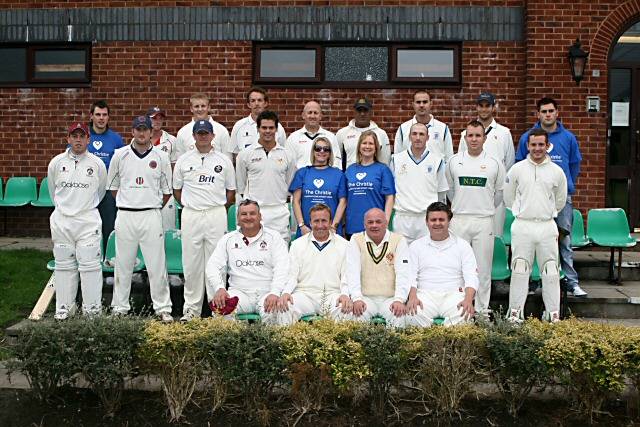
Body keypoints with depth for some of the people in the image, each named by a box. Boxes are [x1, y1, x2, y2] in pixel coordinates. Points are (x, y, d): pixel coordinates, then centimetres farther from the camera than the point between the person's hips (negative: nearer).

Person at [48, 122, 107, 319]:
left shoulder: (97, 164, -1)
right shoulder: (56, 163, 3)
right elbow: (53, 191, 17)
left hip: (88, 220, -2)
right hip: (61, 220, 2)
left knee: (90, 265, -3)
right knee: (64, 265, 9)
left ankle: (92, 308, 5)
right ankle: (64, 307, 18)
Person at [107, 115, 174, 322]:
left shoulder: (161, 156, 4)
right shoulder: (120, 155, 6)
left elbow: (167, 190, 11)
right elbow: (113, 186, 14)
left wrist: (154, 206, 9)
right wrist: (127, 203, 11)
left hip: (151, 216, -1)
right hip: (125, 216, 1)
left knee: (157, 264, 0)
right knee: (123, 264, 8)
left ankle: (162, 307, 8)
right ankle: (120, 307, 19)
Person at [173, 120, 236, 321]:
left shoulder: (224, 161, 6)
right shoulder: (184, 160, 8)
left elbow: (231, 190, 11)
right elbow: (176, 189, 15)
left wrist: (218, 208, 6)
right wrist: (188, 205, 8)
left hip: (216, 215, -1)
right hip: (190, 215, 1)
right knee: (192, 263, 3)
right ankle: (191, 309, 12)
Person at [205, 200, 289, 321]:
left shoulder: (273, 237, 8)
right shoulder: (228, 239, 15)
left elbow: (282, 268, -3)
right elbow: (213, 266, 7)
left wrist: (275, 293, -20)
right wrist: (219, 288, -14)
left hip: (267, 292, -2)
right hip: (240, 292, 2)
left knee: (271, 313, -34)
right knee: (222, 308, -29)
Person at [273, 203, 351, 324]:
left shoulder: (343, 245, 11)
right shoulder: (297, 244, 13)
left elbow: (347, 275, 5)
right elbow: (291, 275, 7)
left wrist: (345, 294, -16)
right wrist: (286, 292, -14)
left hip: (333, 294, 0)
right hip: (305, 294, 1)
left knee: (348, 310, -33)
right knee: (285, 309, -30)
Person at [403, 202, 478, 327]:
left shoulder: (462, 245, 14)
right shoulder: (416, 246, 16)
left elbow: (471, 277, 4)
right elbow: (410, 276, 5)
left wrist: (468, 300, -16)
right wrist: (412, 297, -16)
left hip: (453, 294, 0)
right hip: (425, 295, 0)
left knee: (464, 315, -33)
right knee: (413, 315, -32)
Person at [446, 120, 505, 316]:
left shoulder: (494, 163, 3)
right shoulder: (454, 161, 6)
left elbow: (499, 193, 11)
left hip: (484, 221, -1)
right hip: (459, 220, 1)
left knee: (483, 267, 5)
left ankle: (482, 310, 14)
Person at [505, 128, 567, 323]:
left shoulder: (557, 171, 5)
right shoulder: (517, 169, 2)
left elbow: (560, 200, 18)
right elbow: (508, 197, 13)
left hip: (547, 227, 1)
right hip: (522, 226, -1)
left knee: (551, 271, 4)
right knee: (519, 270, 2)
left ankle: (554, 314, 13)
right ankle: (515, 312, 11)